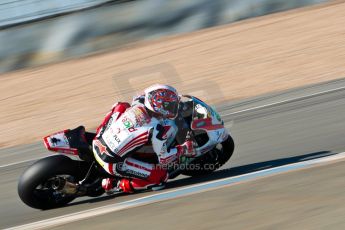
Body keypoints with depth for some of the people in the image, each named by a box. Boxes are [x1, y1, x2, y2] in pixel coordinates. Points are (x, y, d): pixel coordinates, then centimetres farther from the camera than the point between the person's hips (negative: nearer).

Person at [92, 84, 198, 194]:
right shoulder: (157, 130, -22)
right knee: (161, 176, -3)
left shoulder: (138, 103, -7)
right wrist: (184, 149, 3)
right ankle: (114, 184, 2)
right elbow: (163, 159, -9)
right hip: (111, 164, -7)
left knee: (122, 106, 22)